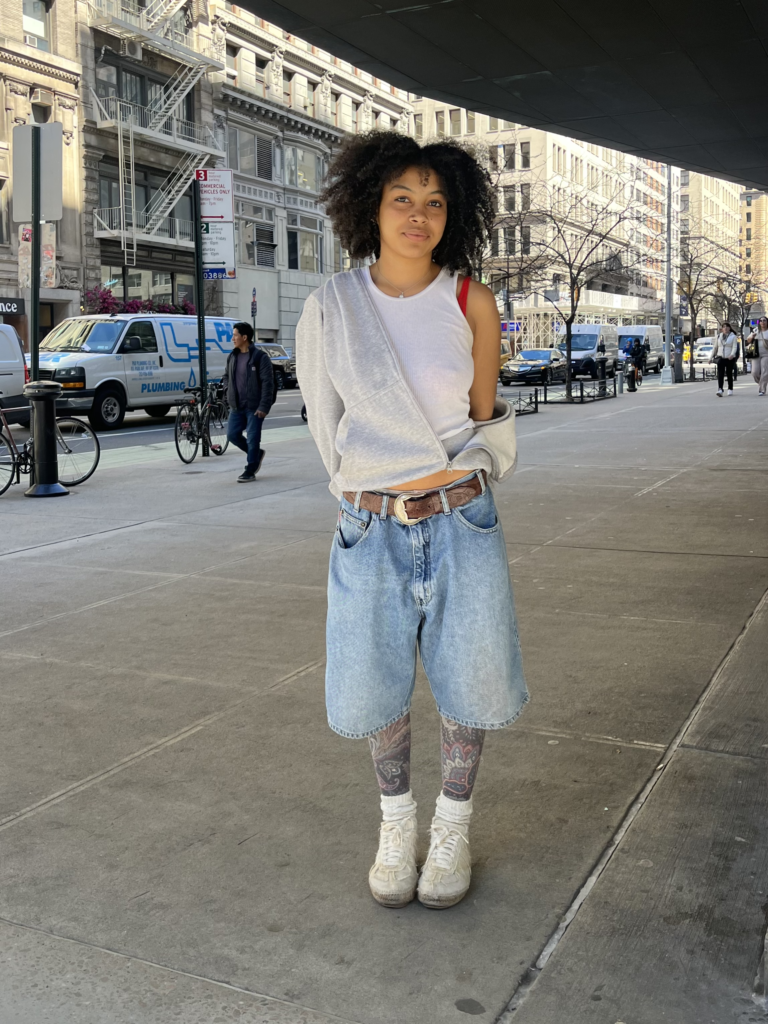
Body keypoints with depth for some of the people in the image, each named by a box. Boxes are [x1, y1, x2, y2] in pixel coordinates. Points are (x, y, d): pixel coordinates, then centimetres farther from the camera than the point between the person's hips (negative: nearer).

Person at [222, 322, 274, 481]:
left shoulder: (260, 357, -11)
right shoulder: (232, 356, 8)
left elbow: (267, 383, -14)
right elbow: (226, 376, 25)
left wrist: (264, 406, -18)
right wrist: (229, 393, 10)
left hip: (254, 407, -7)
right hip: (237, 406, 7)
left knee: (252, 439, -3)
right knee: (232, 434, 5)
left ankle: (250, 471, 9)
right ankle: (256, 454, 27)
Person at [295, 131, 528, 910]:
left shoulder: (471, 303, -3)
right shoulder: (331, 307, -3)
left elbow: (483, 416, 7)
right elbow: (329, 422, 8)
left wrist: (449, 499, 11)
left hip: (462, 525, 0)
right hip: (370, 531, 1)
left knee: (467, 681, 10)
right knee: (375, 688, 12)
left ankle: (452, 829, 33)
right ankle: (396, 823, 36)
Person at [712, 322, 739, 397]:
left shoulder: (733, 337, 3)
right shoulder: (718, 337, 13)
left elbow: (734, 347, -8)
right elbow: (715, 347, 18)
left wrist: (732, 355, -25)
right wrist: (712, 357, 15)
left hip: (730, 358, -2)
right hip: (720, 358, 2)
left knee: (729, 374, 5)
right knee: (720, 374, -13)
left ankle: (730, 389, 19)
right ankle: (720, 389, -24)